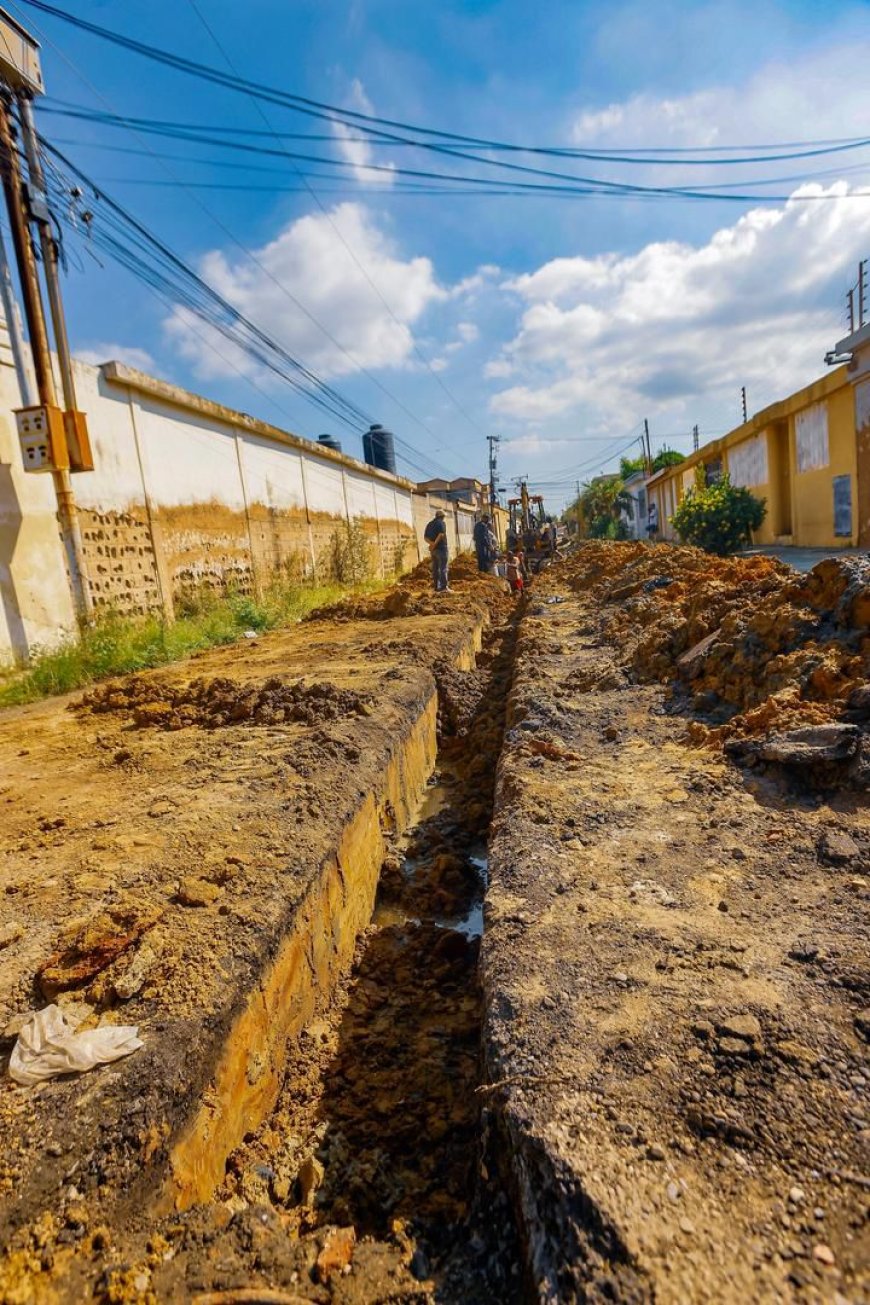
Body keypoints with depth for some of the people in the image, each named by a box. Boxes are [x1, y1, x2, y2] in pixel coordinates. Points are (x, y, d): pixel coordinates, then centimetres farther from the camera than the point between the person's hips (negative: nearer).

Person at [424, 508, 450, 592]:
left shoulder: (429, 524, 15)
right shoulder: (442, 523, -5)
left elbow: (425, 537, 8)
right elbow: (441, 534, -21)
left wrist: (432, 543, -7)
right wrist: (435, 544, -17)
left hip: (433, 550, 7)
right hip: (441, 548, -7)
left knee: (435, 568, 10)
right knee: (443, 568, -7)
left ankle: (436, 587, 10)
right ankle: (444, 587, -13)